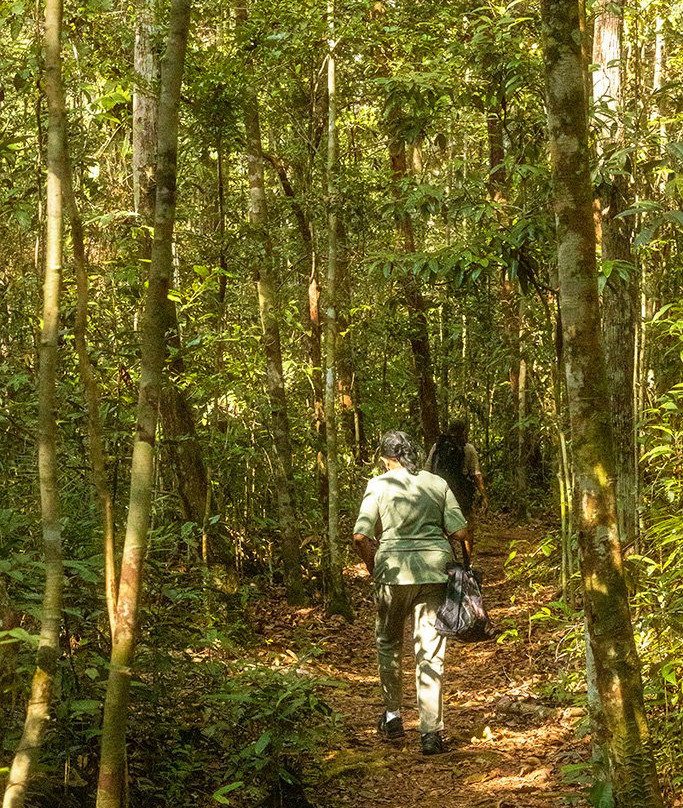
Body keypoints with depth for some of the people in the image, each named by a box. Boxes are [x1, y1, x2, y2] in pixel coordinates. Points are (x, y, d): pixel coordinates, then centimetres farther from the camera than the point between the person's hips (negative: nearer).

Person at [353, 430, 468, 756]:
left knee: (388, 643, 20)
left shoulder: (379, 485, 0)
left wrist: (373, 567, 8)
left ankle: (392, 716, 27)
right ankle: (431, 731, 1)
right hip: (435, 571, 2)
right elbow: (459, 531, 1)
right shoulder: (438, 484, 7)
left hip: (394, 570, -1)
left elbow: (360, 536, -7)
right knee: (430, 650, 4)